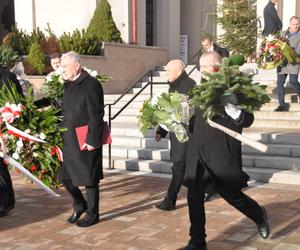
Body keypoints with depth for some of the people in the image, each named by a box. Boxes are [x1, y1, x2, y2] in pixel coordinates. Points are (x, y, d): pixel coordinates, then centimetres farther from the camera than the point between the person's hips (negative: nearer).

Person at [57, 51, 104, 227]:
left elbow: (96, 116, -18)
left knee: (89, 179, 3)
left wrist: (92, 140, -20)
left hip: (86, 141, -8)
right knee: (65, 176, 13)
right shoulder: (68, 85, 12)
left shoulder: (91, 84, -13)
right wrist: (62, 136, 12)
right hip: (70, 141, 8)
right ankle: (80, 205, 33)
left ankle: (92, 214, 19)